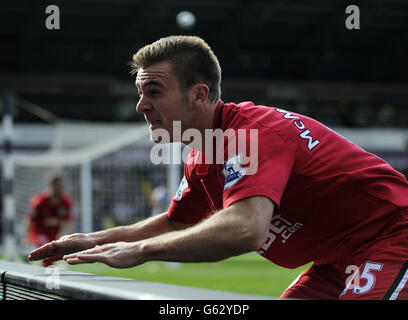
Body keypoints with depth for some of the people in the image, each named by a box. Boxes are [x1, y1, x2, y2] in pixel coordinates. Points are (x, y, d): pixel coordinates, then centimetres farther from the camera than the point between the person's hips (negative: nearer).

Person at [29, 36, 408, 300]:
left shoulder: (253, 132, -26)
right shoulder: (202, 158, 6)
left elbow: (245, 229, -42)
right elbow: (175, 223, 23)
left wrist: (139, 250, -33)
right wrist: (96, 239, 9)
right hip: (338, 263, 10)